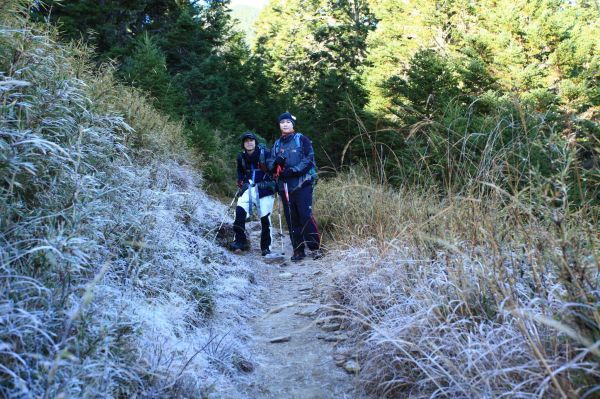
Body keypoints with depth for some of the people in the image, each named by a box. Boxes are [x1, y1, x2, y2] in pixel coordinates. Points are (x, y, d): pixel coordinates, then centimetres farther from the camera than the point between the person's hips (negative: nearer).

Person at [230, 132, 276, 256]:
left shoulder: (265, 153, -6)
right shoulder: (241, 157, 8)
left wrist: (273, 184, -8)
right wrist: (242, 184, 9)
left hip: (264, 189, -3)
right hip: (249, 188, 3)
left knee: (265, 218, -1)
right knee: (240, 212, -18)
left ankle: (266, 248, 11)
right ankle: (240, 241, -7)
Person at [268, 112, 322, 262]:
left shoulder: (302, 139, 1)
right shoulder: (277, 144, 16)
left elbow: (309, 160, -7)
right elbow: (270, 165, 12)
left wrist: (293, 171, -17)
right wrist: (276, 163, -11)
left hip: (302, 184, -5)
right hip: (284, 186, 5)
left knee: (305, 216, -13)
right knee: (291, 220, 6)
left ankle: (316, 247, -4)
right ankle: (298, 250, 14)